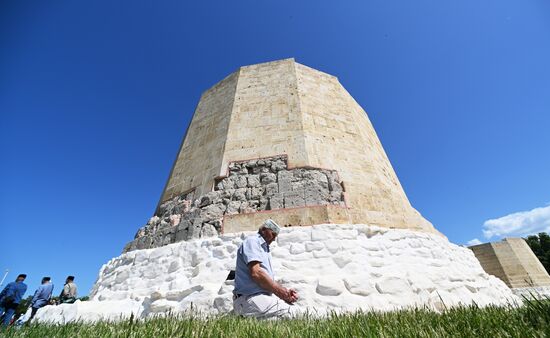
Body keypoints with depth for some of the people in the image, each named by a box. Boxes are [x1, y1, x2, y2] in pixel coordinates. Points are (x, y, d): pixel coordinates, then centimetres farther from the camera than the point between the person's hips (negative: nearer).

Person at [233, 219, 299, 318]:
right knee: (286, 311, -26)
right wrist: (279, 291, -10)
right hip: (249, 298, -10)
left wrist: (286, 292, 4)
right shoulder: (252, 241, -5)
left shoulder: (265, 248, 24)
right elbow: (255, 273, -19)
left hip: (263, 296, 10)